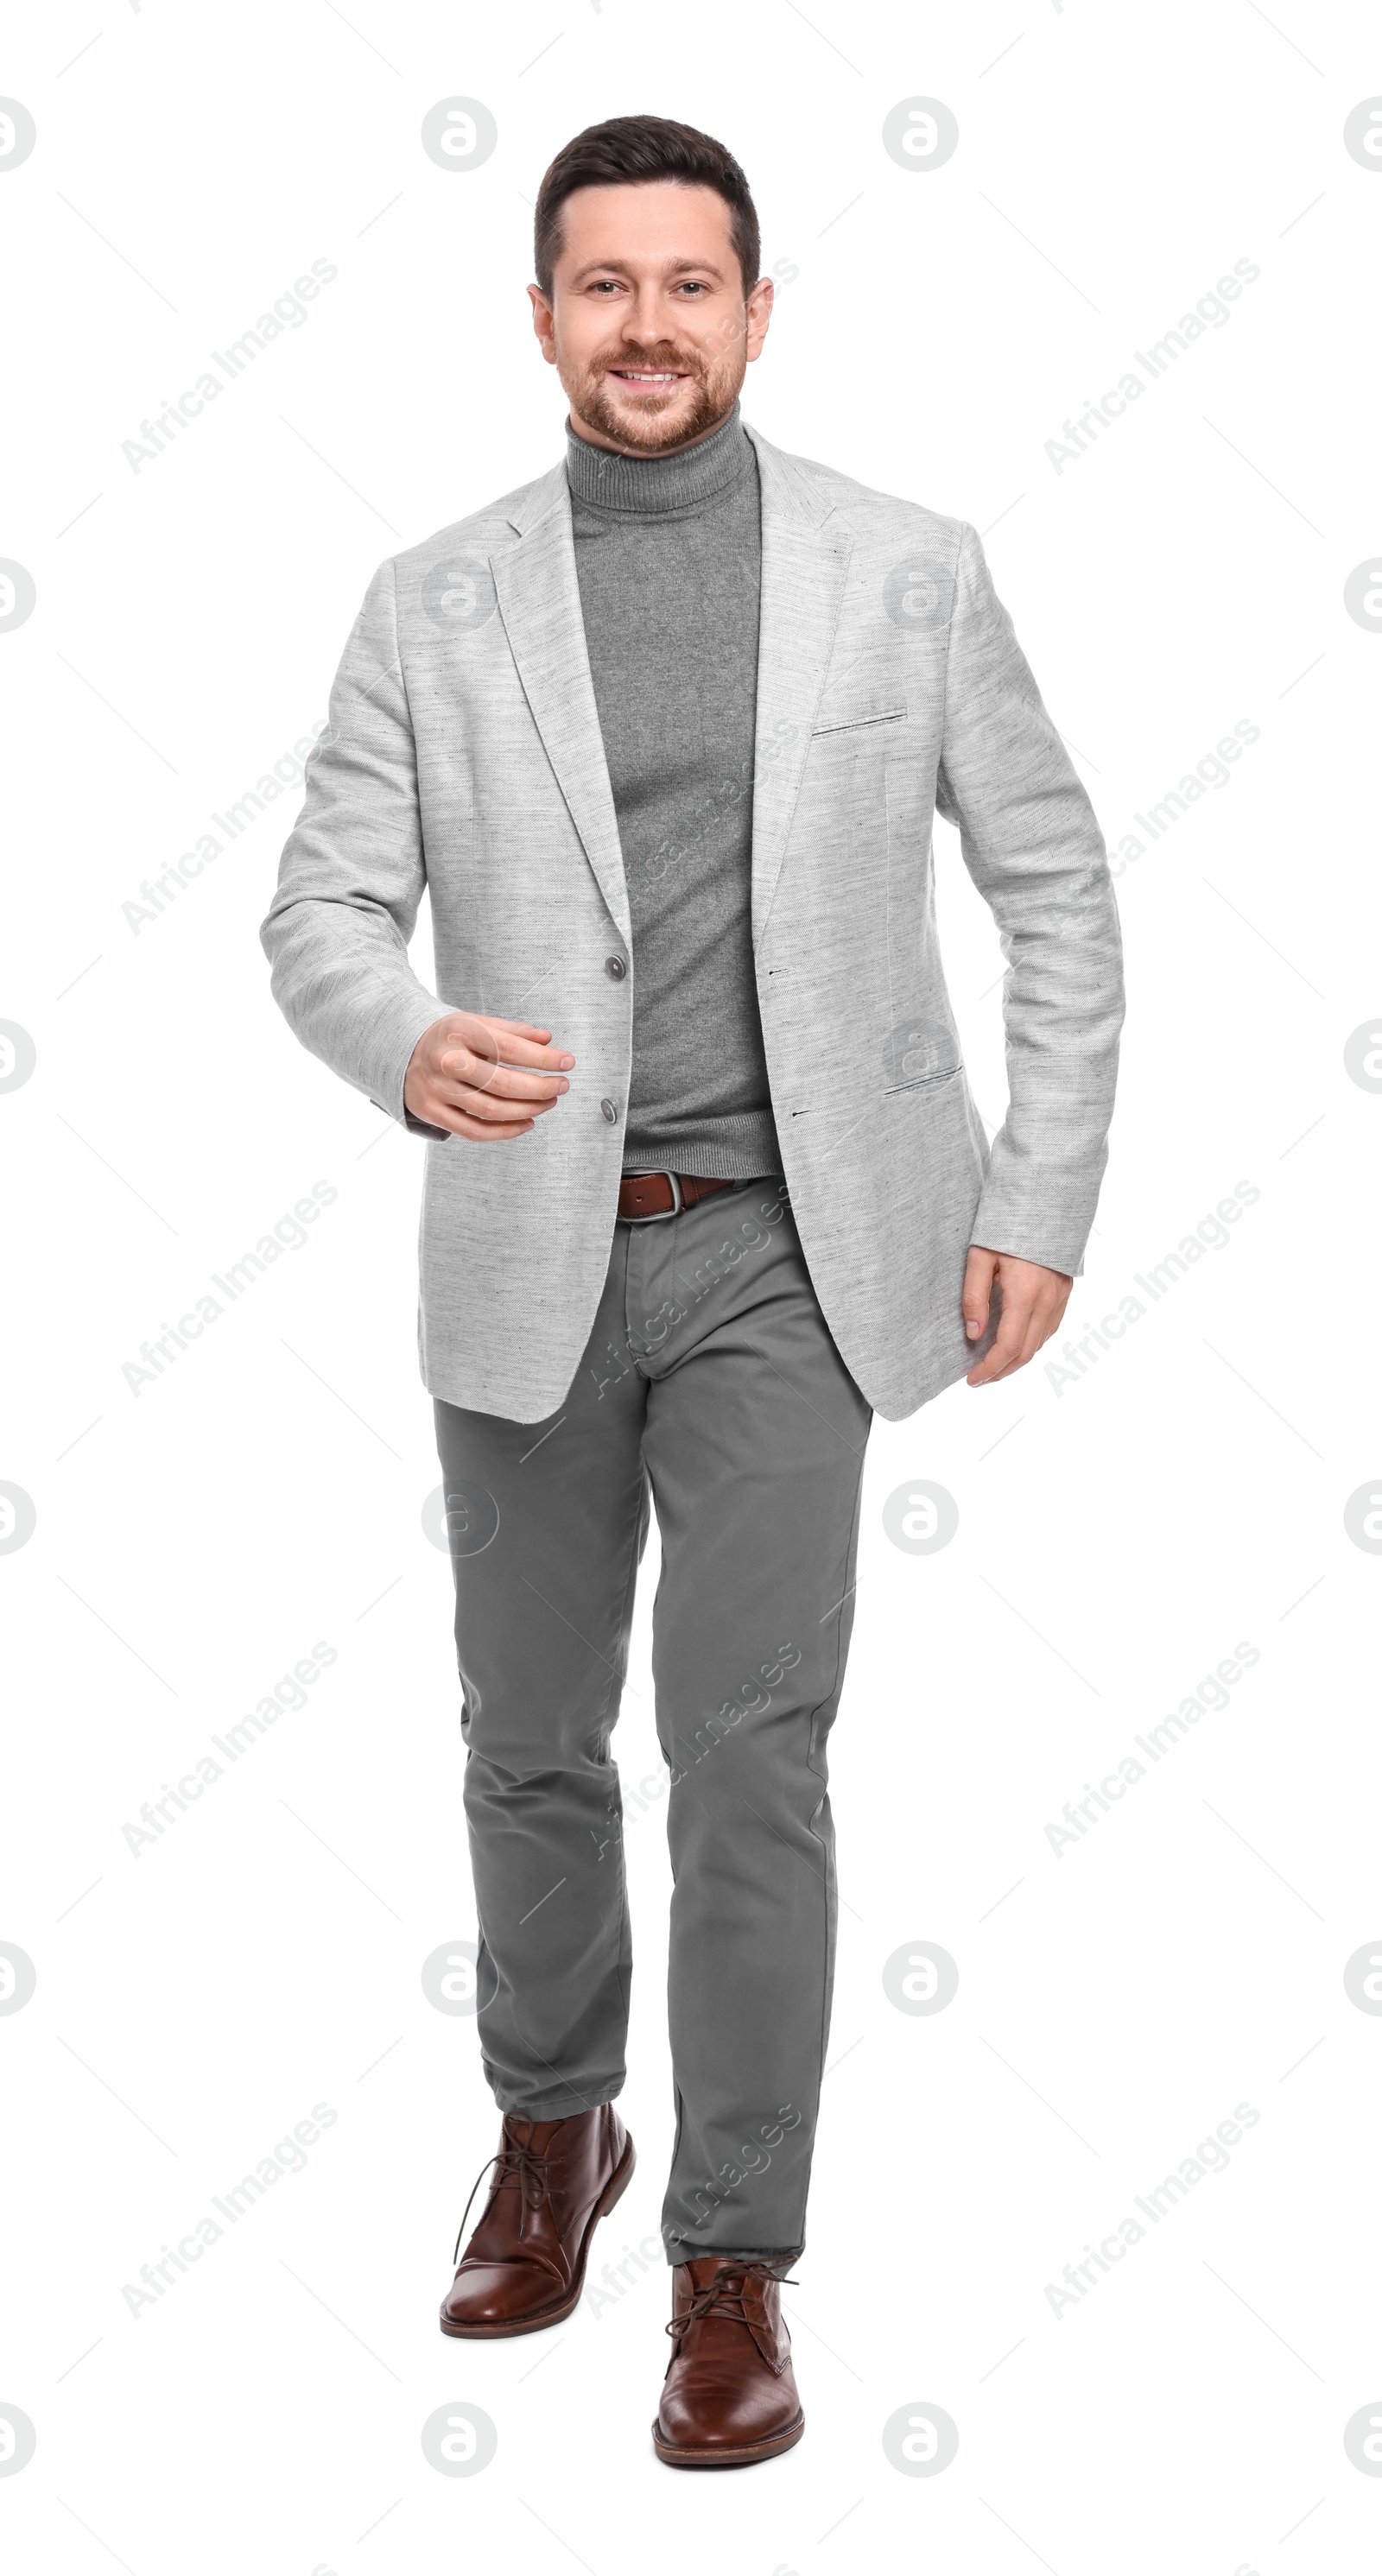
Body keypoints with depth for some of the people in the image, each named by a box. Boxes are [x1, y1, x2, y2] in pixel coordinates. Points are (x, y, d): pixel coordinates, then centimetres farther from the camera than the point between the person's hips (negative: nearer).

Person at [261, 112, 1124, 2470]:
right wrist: (411, 1048, -25)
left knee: (748, 1756, -7)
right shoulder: (434, 602, 1)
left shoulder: (908, 570, -1)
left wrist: (1044, 1199, -2)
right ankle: (554, 2122, 39)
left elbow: (1056, 885, 4)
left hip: (785, 1258, -2)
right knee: (532, 1742, 13)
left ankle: (733, 2266, 8)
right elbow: (321, 916, -2)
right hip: (530, 1257, 2)